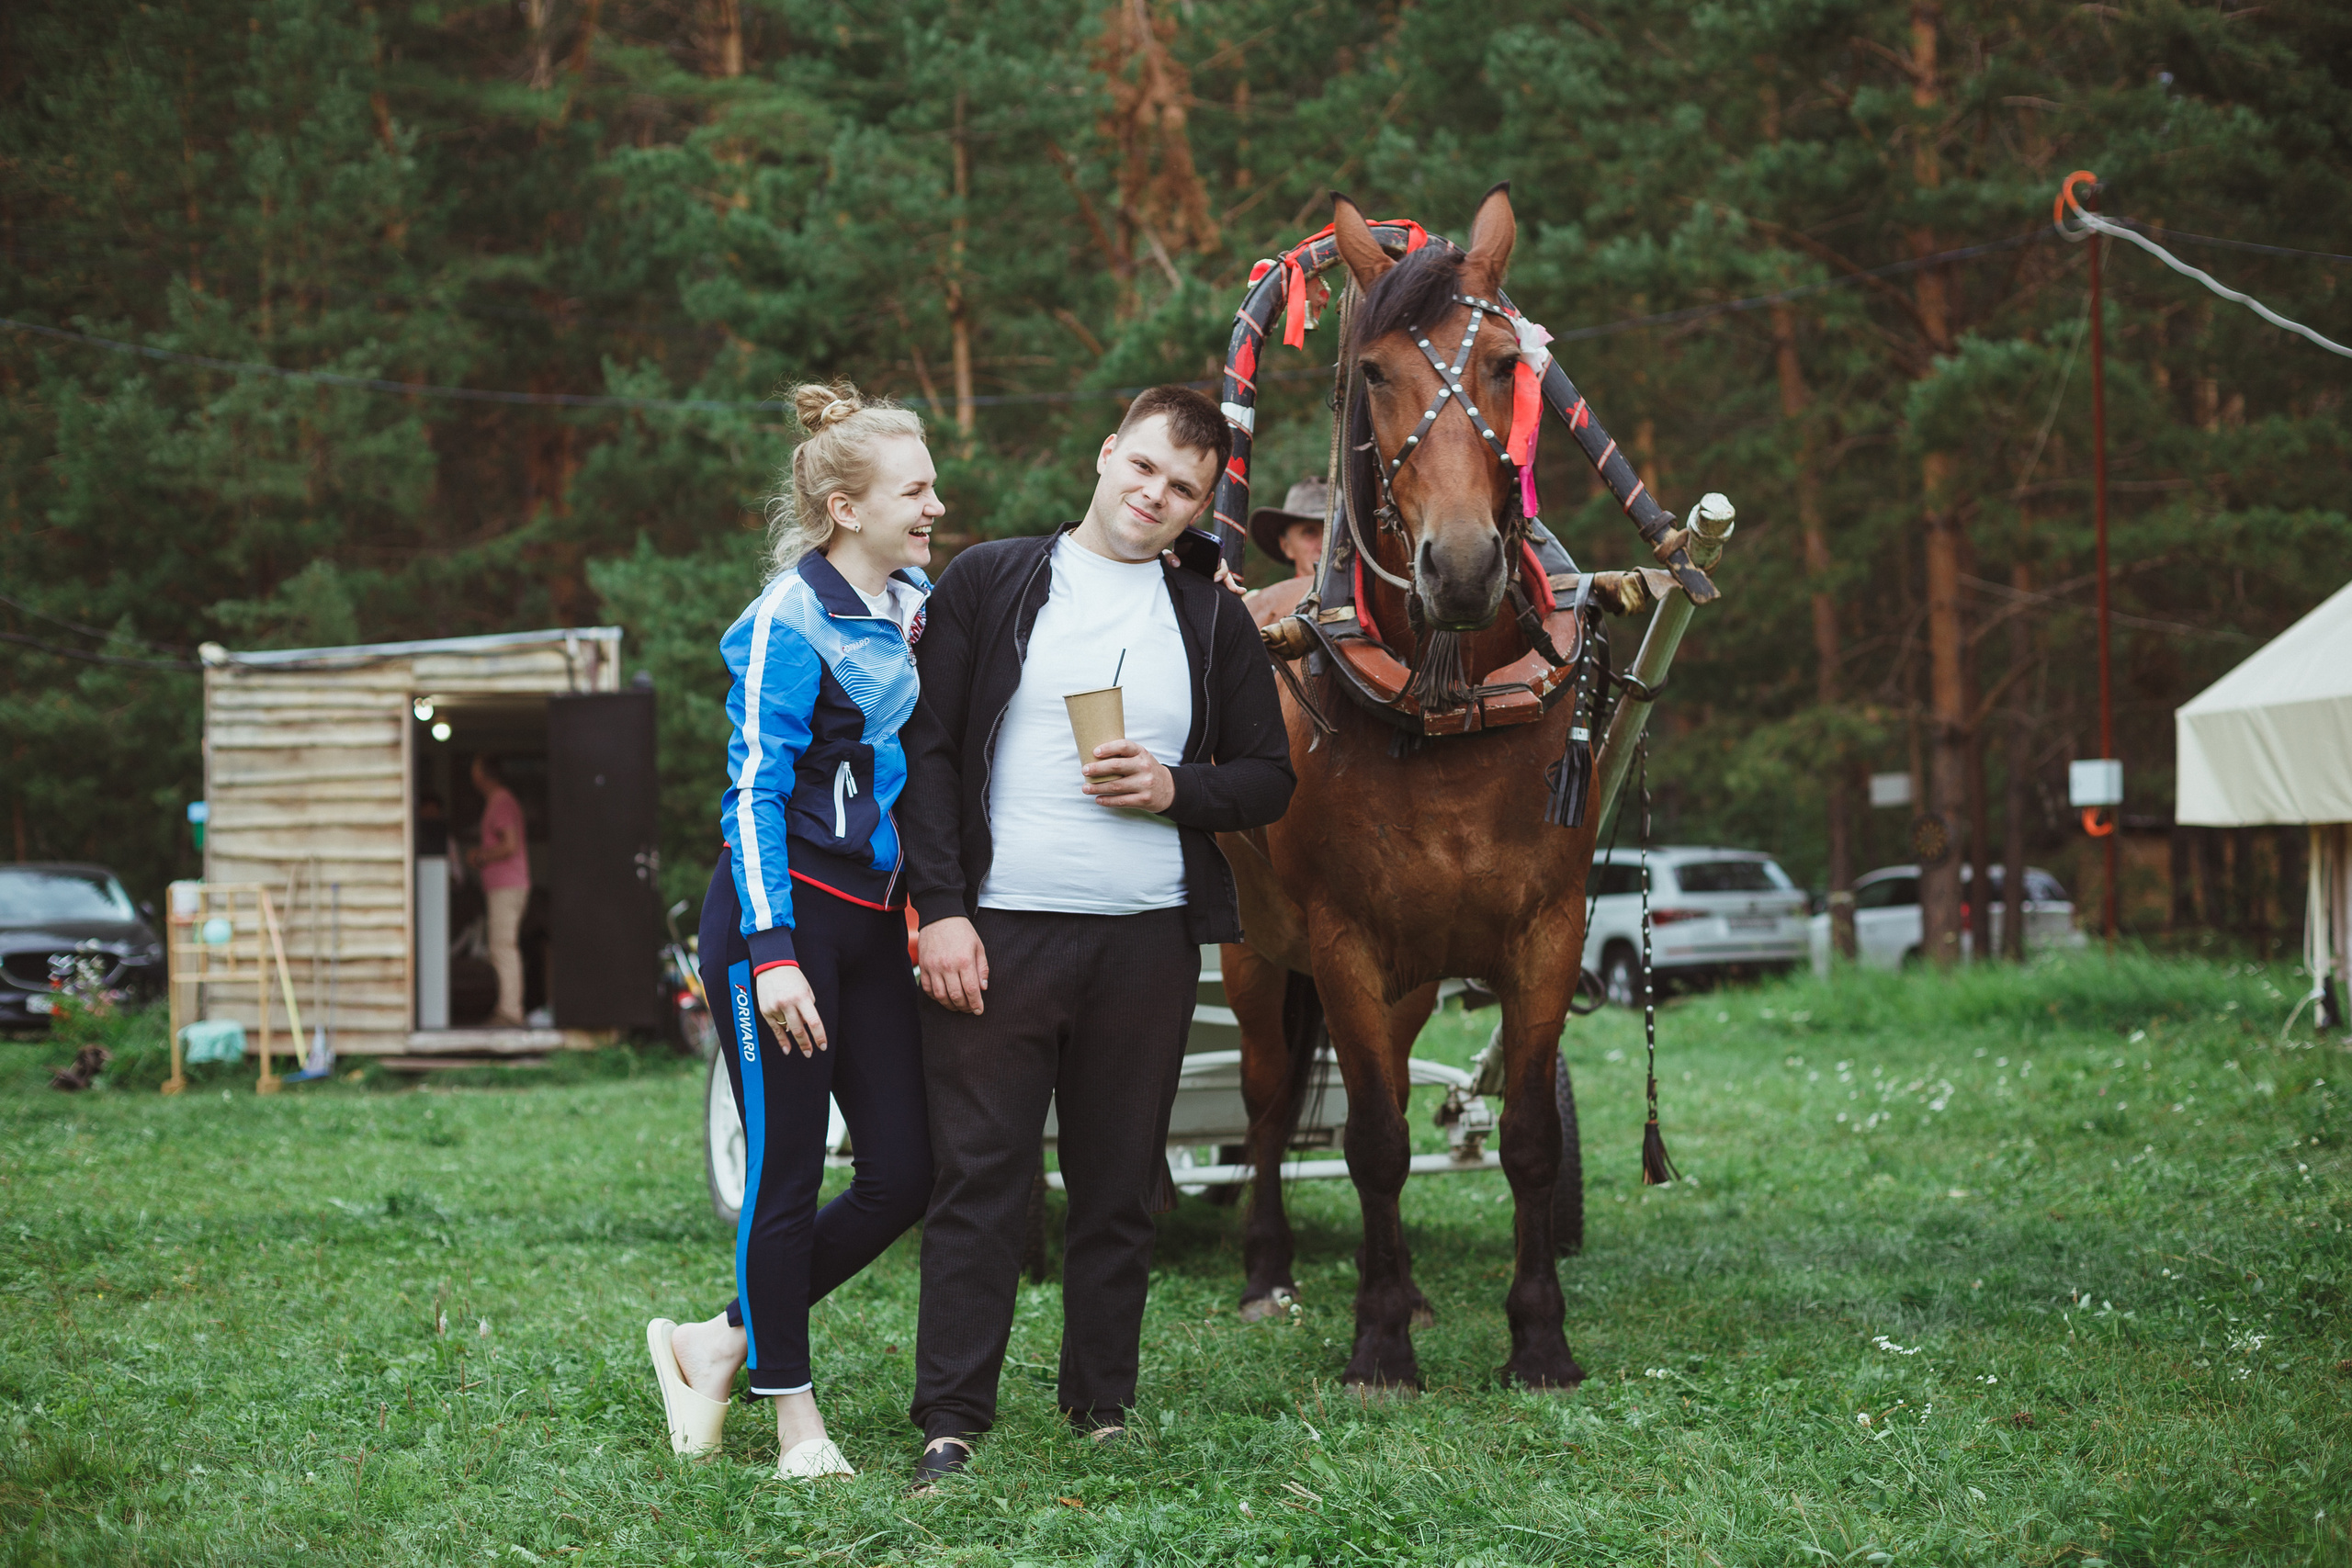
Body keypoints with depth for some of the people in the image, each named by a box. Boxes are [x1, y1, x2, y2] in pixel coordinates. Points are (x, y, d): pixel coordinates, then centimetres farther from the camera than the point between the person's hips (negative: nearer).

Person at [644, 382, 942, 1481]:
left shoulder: (922, 605, 10)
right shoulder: (791, 621, -12)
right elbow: (754, 792, -15)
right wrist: (772, 954, -20)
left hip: (876, 924, 8)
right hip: (784, 916, -7)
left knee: (905, 1173, 3)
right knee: (786, 1175, 0)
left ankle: (719, 1343, 17)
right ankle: (794, 1416, 13)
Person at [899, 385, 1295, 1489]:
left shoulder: (1213, 619, 11)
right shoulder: (991, 582, 5)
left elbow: (1269, 779, 13)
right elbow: (929, 750, 1)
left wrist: (1175, 790, -9)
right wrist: (941, 909, -8)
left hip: (1148, 941, 2)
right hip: (998, 933, -2)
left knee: (1120, 1187, 9)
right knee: (979, 1179, -2)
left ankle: (1102, 1409, 20)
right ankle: (950, 1421, 2)